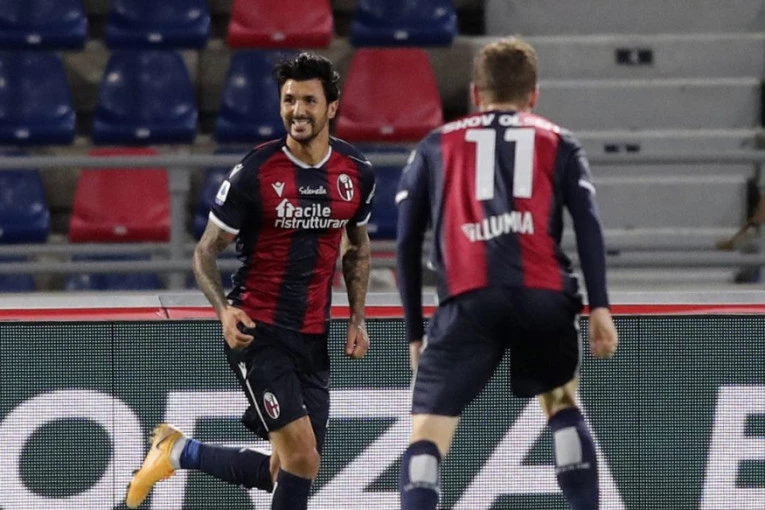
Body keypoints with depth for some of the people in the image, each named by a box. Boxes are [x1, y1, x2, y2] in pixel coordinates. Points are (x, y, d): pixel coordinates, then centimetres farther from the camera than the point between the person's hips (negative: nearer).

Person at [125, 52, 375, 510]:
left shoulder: (357, 173, 2)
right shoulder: (254, 173, -12)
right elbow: (206, 252, -4)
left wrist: (358, 318, 9)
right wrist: (224, 309, -21)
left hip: (313, 337, 6)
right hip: (258, 331, -6)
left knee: (285, 470, 7)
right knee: (302, 458, -18)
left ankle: (179, 452, 27)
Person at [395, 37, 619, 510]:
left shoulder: (436, 146, 25)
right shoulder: (558, 143, 23)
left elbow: (408, 243, 20)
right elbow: (588, 221, 7)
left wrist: (416, 331, 24)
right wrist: (599, 307, 0)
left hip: (469, 300, -1)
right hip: (545, 294, 1)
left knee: (428, 432, -2)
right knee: (562, 402, 27)